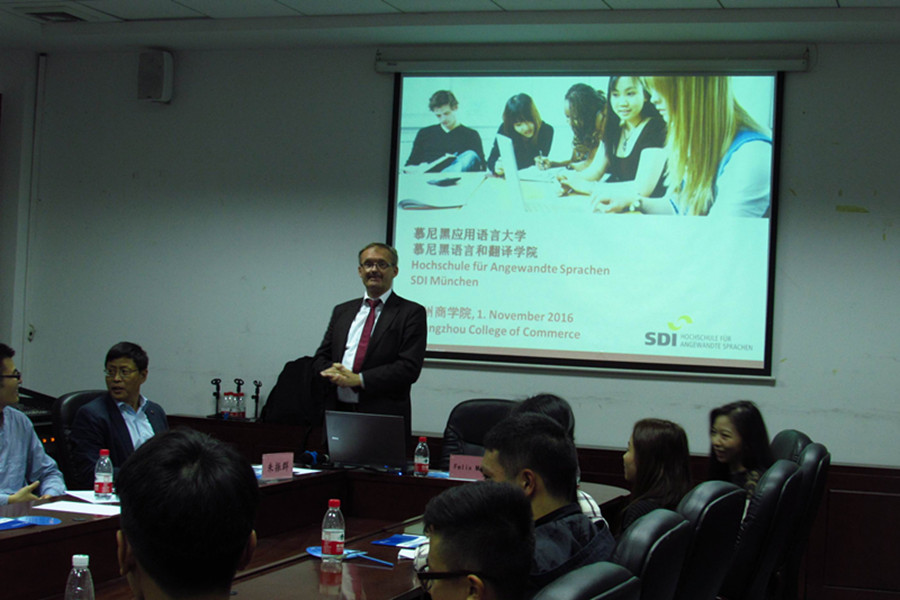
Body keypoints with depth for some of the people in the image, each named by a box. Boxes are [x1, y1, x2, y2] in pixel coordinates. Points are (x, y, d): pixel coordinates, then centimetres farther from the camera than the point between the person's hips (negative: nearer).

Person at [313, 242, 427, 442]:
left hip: (384, 420, -4)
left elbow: (409, 367, -9)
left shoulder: (411, 312, 1)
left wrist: (359, 379, -14)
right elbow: (321, 358, 16)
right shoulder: (342, 311, 18)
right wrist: (332, 372, -8)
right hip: (338, 413, 4)